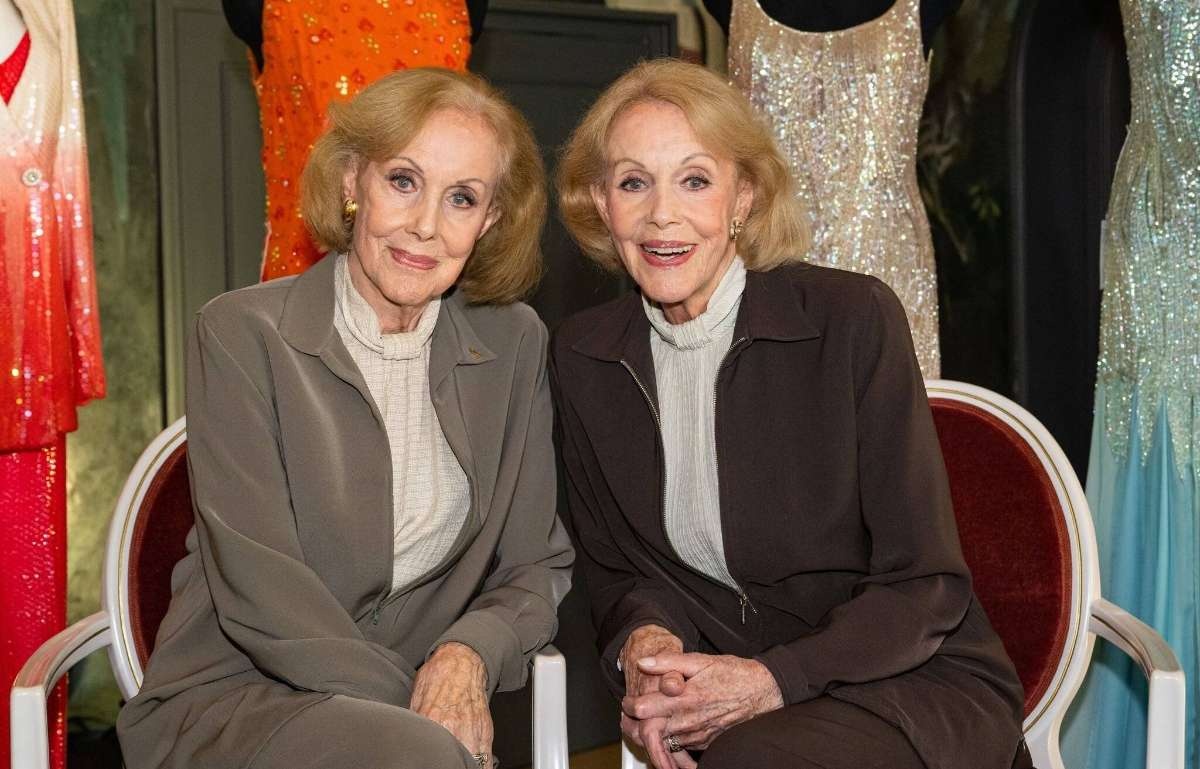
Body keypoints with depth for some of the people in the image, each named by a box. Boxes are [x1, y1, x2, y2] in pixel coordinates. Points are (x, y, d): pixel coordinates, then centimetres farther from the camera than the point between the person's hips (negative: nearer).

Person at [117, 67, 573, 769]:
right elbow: (258, 588, -12)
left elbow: (537, 568, 8)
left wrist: (469, 656, -13)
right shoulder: (241, 335, -6)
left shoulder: (513, 344, 6)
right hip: (228, 703, -3)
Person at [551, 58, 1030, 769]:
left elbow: (925, 585, -10)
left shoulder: (854, 318, -12)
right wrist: (644, 642, -13)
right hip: (729, 706, 4)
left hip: (914, 686, -3)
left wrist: (773, 680, -22)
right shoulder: (583, 355, 1)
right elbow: (616, 571, 10)